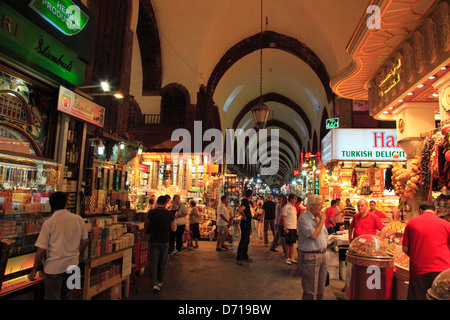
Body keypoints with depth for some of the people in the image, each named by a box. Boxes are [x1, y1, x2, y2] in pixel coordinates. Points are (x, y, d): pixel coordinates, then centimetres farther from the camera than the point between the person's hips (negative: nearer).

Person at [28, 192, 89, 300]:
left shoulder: (49, 223, -15)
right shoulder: (78, 219, -5)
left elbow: (41, 250, -14)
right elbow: (85, 241, 4)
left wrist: (34, 271, -2)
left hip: (54, 268, -3)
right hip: (72, 266, 4)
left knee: (52, 297, 12)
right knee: (67, 296, 21)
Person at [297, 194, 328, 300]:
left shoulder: (320, 217, 12)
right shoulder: (303, 219, -15)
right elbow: (313, 235, -25)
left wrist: (323, 250, 13)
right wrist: (322, 221, -16)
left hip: (322, 255, 8)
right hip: (310, 257, -8)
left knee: (320, 290, 17)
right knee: (310, 292, -2)